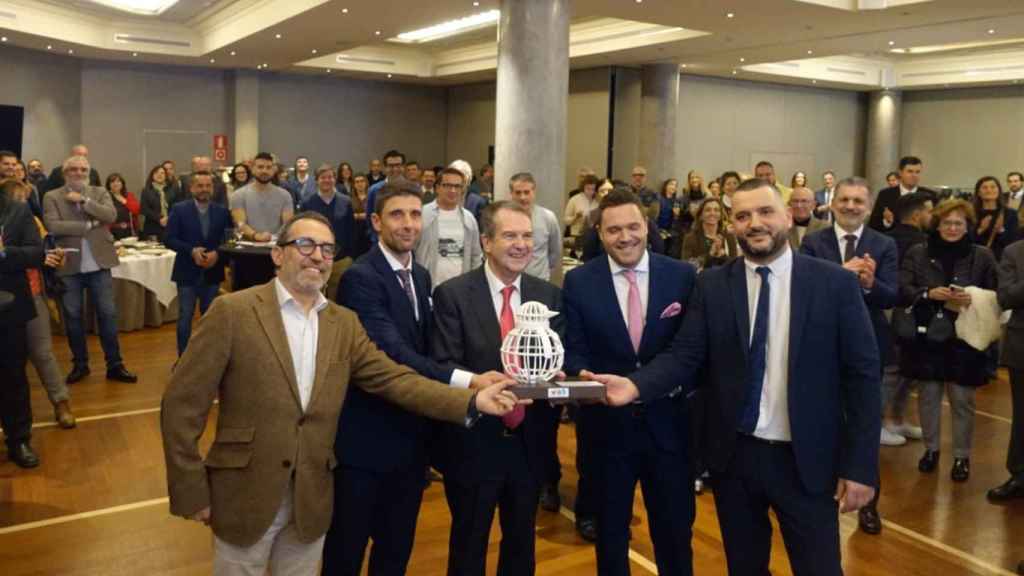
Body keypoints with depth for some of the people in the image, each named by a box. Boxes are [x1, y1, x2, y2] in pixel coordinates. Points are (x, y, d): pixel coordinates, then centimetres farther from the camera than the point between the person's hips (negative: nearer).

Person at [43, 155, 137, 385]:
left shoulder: (99, 192, 8)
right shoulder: (52, 197, 1)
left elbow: (111, 215, -9)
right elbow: (53, 226, -13)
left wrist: (84, 200, -14)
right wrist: (90, 224, -14)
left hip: (98, 263, 1)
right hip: (69, 265, -1)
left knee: (108, 314, 3)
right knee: (72, 316, 8)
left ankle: (114, 365, 10)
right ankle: (80, 364, 22)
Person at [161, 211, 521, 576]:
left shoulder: (344, 323, 5)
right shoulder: (232, 312, -10)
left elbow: (394, 379, -2)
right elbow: (182, 404, -9)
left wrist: (472, 401, -13)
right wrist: (191, 492, -11)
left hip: (312, 500, 4)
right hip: (245, 496, -4)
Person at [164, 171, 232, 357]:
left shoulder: (222, 211, 3)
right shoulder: (179, 209, -3)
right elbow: (170, 239, -7)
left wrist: (217, 253, -18)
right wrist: (192, 251, -20)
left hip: (212, 272, 2)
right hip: (187, 272, -2)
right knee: (185, 317, 1)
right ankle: (183, 358, 10)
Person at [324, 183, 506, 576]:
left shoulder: (421, 276, 9)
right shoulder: (360, 278, -18)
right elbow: (392, 352, -30)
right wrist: (467, 381, -39)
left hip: (411, 437, 7)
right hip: (366, 437, -7)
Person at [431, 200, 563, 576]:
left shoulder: (549, 296, 2)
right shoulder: (453, 294, -10)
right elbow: (443, 366, -16)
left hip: (530, 444, 4)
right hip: (473, 443, -4)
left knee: (522, 542, 23)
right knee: (468, 545, 17)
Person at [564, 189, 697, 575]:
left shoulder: (682, 276, -3)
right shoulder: (579, 281, -4)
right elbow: (574, 349, -3)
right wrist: (585, 378, -23)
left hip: (667, 423, 0)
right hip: (606, 424, 0)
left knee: (675, 532, 15)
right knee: (610, 533, 18)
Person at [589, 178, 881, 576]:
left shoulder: (835, 283, -5)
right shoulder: (712, 285, 0)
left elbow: (862, 374, -5)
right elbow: (684, 356, -5)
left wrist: (860, 466, -7)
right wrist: (636, 385, -25)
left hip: (806, 460, -2)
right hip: (733, 455, 2)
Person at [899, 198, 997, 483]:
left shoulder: (983, 256, 2)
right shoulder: (917, 253, 3)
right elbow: (902, 290, -2)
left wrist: (972, 298, -16)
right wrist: (929, 293, -19)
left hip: (965, 339, -1)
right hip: (926, 337, 1)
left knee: (962, 399, 4)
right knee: (927, 395, 9)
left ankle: (962, 456, 18)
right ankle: (930, 449, 26)